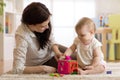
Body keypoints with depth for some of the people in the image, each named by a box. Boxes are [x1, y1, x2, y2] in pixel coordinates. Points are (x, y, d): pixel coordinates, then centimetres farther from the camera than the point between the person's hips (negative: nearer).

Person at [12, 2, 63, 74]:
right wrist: (44, 68, -38)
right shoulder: (22, 36, -38)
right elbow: (17, 69, -42)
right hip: (40, 64, -5)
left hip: (51, 53, 5)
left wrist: (57, 52, -27)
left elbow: (51, 41, -6)